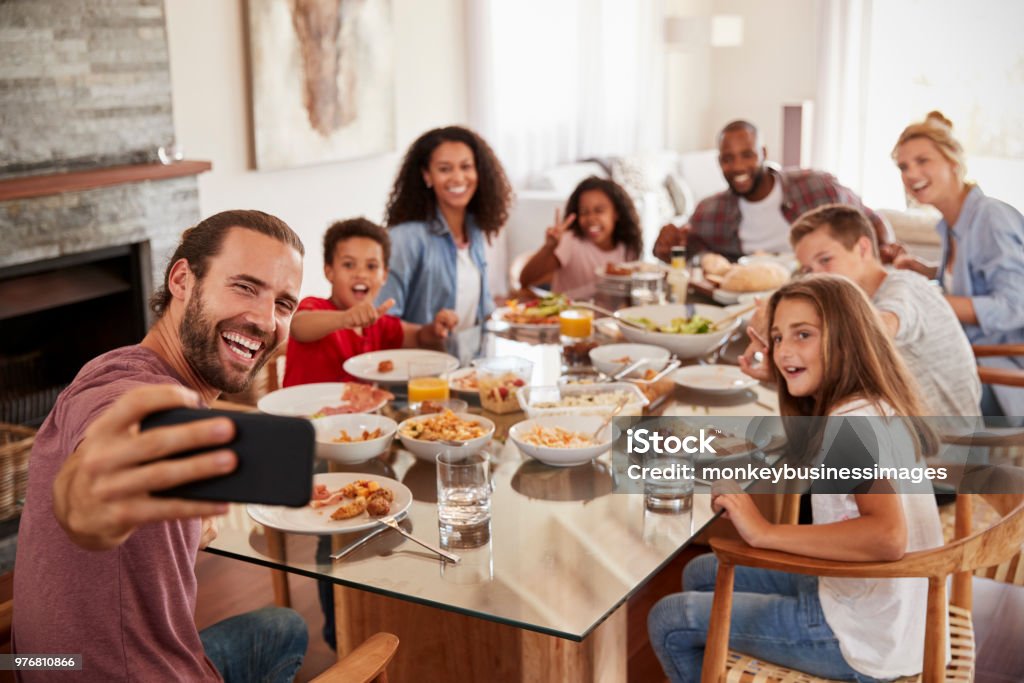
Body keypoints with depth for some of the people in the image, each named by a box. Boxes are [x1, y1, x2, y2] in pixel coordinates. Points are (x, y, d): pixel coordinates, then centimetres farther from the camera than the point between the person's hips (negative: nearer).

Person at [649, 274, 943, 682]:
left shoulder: (856, 423, -25)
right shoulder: (878, 407, 3)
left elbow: (887, 536, -39)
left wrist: (766, 533, -33)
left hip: (862, 642, -9)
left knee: (669, 621, 1)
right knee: (702, 574, 22)